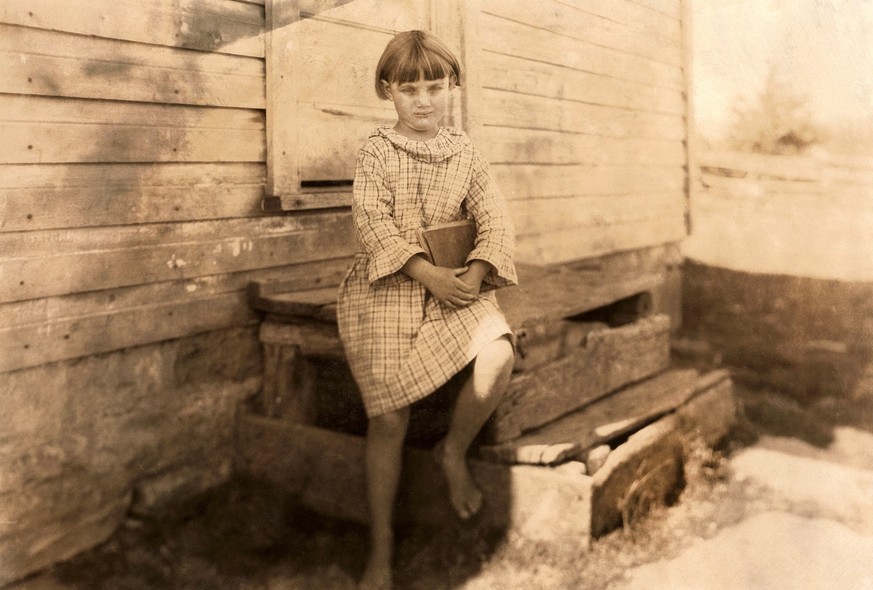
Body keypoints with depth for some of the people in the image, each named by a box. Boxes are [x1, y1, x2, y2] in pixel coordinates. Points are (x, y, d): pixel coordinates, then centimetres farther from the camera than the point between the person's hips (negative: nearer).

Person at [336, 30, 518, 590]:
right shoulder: (377, 150, 3)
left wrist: (477, 271, -17)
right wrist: (424, 271, -21)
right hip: (385, 289, -2)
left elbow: (495, 219, 3)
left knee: (498, 356, -29)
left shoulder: (465, 152, 10)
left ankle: (455, 451, 2)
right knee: (388, 418, -9)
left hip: (455, 285, 2)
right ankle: (382, 545, 10)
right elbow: (372, 222, -9)